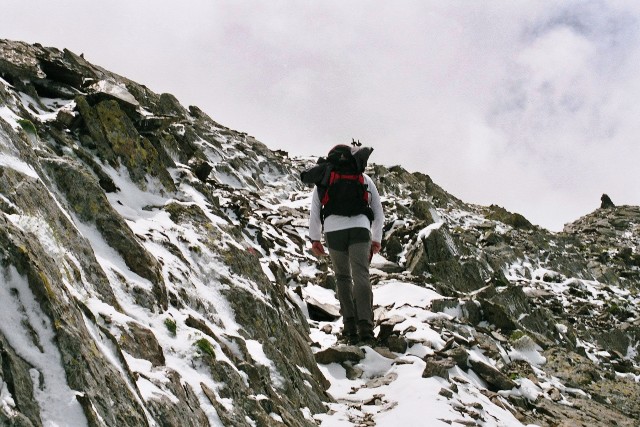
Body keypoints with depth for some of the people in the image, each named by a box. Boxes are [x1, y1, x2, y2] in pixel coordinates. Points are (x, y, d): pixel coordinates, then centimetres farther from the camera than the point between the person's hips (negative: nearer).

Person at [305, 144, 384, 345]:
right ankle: (365, 327, -26)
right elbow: (378, 211, 25)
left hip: (333, 229, 0)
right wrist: (377, 239, 33)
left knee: (342, 277, 12)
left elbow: (314, 210, 16)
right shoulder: (364, 177, 22)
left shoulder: (323, 177, 20)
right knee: (361, 276, -9)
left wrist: (314, 239, 21)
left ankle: (350, 328, 3)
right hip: (360, 227, 0)